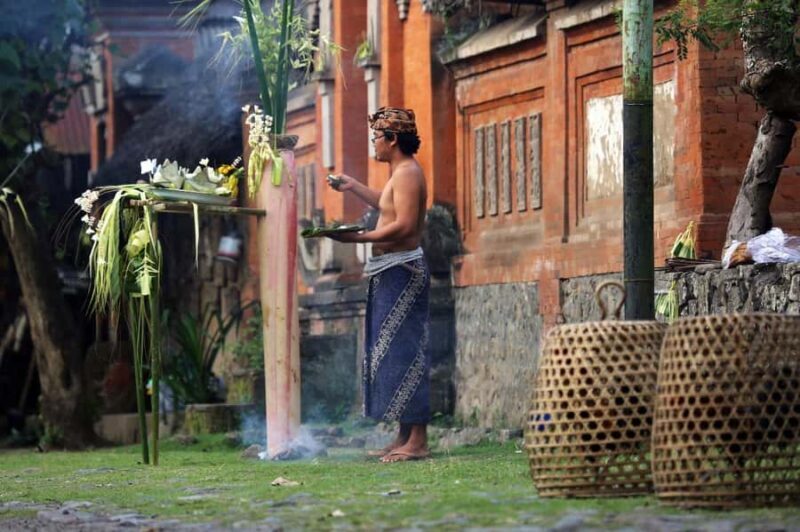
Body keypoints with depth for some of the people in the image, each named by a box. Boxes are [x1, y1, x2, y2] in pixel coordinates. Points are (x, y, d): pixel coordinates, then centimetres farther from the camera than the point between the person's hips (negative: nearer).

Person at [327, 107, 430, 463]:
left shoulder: (407, 173, -14)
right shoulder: (401, 173, 19)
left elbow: (404, 225, -24)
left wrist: (358, 238, -23)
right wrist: (353, 187, 35)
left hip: (402, 271, -11)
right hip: (391, 272, 11)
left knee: (403, 353, -11)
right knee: (395, 353, 12)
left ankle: (417, 440, -13)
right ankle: (405, 438, 16)